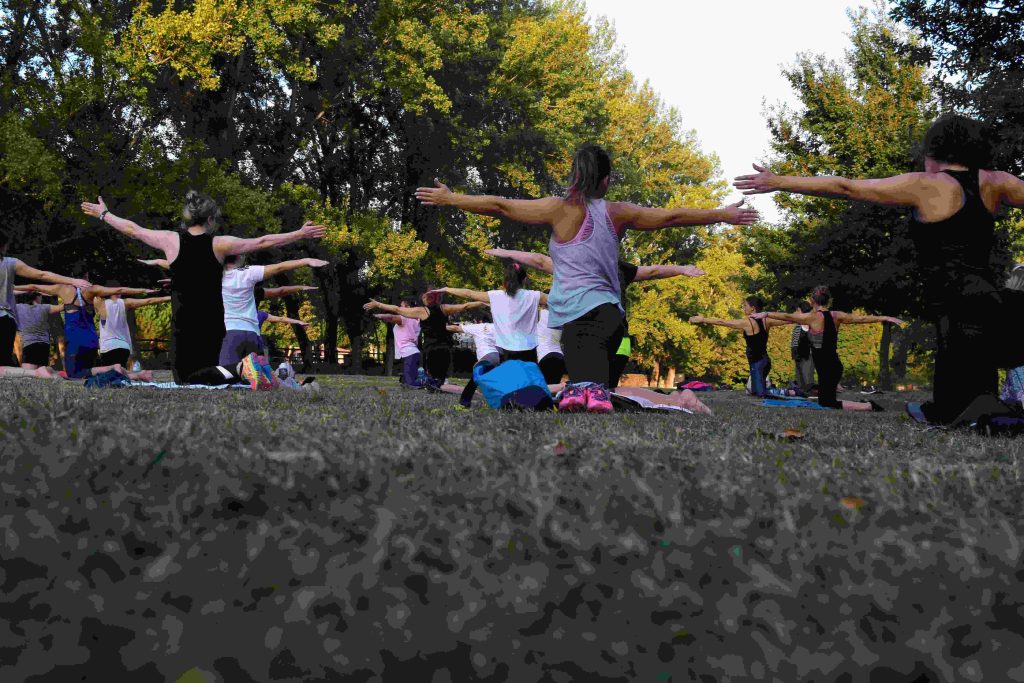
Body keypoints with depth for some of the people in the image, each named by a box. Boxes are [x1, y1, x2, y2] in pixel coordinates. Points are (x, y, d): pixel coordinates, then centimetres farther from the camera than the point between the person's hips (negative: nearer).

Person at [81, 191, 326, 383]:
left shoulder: (171, 240, -1)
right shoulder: (219, 244, -4)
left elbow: (133, 230, 12)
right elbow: (262, 242, -1)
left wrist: (103, 214, 28)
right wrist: (300, 234, 7)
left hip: (182, 323, 0)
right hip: (213, 323, 0)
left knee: (185, 380, 7)